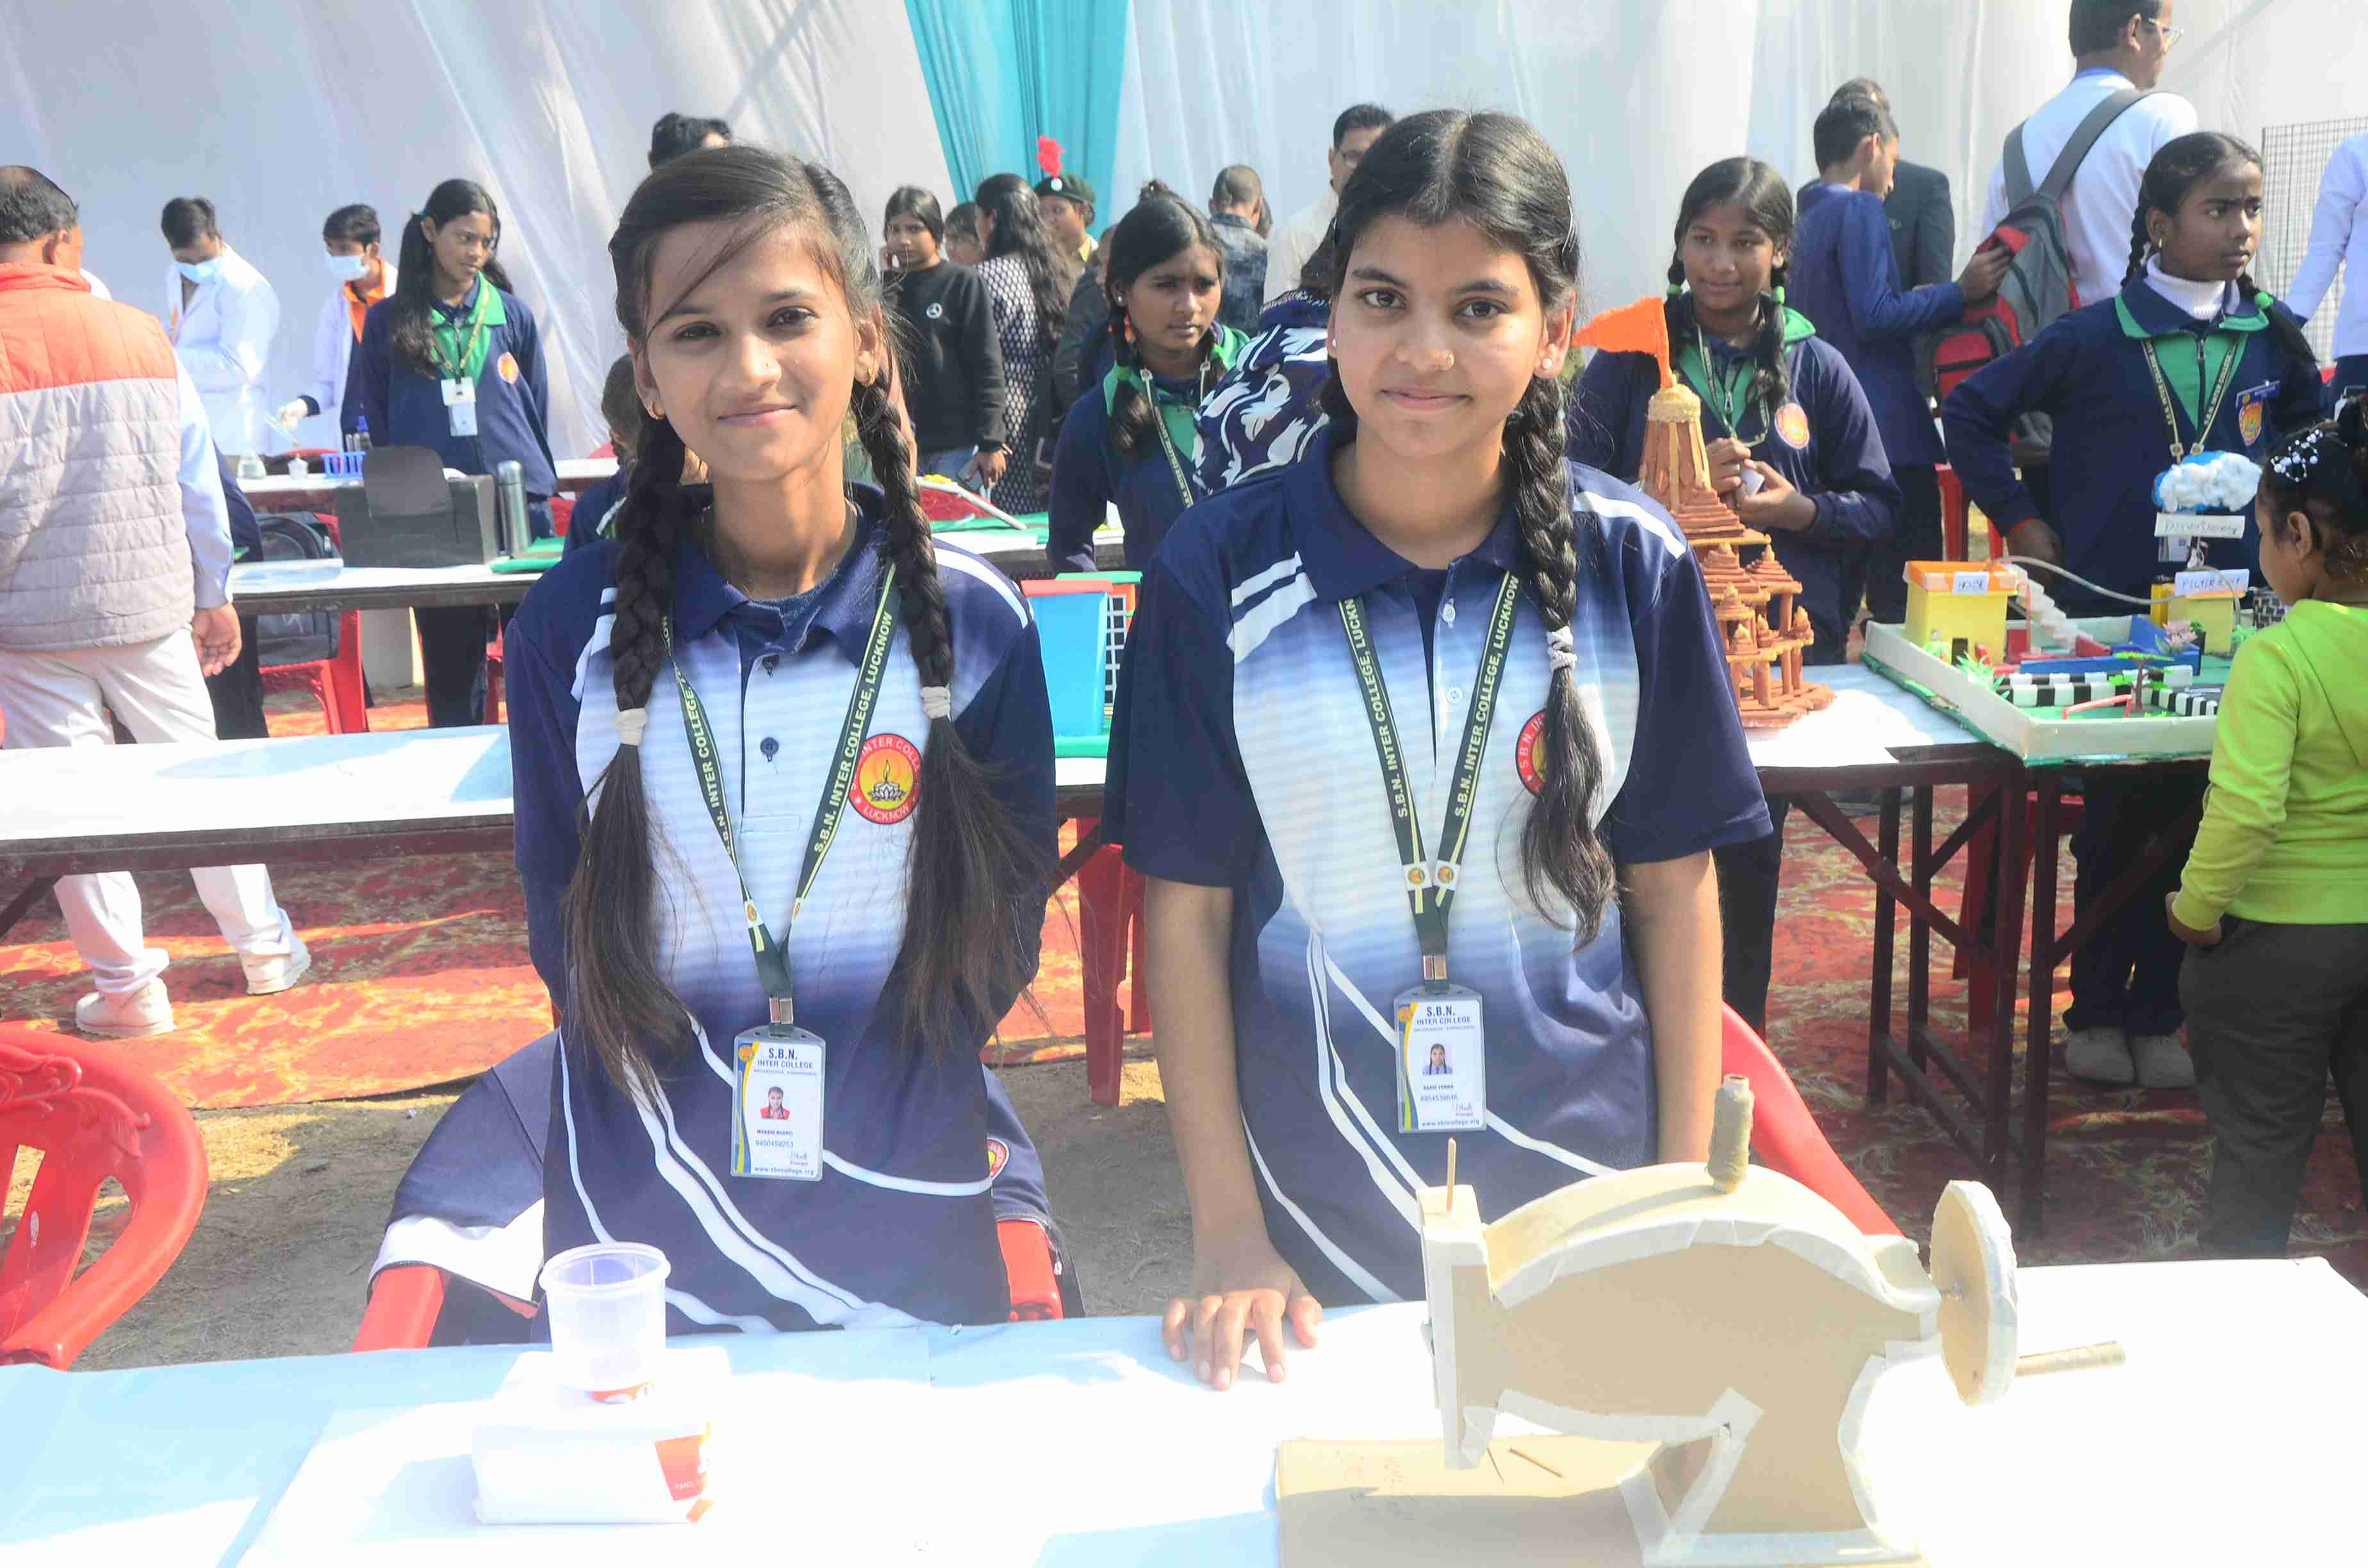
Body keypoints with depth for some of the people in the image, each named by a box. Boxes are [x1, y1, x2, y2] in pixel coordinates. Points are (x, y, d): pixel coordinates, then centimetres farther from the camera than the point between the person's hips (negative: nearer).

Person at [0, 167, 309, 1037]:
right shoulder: (141, 333, 1)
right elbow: (198, 477, 5)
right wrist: (215, 596, 14)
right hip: (148, 605, 3)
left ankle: (127, 987, 12)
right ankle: (265, 948, 23)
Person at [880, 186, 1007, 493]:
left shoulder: (963, 283, 0)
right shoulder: (891, 287, 12)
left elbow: (987, 367, -4)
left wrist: (990, 443, -11)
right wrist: (887, 282, -5)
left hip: (958, 447, -4)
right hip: (902, 444, 4)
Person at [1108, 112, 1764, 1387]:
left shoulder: (1630, 565, -6)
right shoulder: (1218, 571, -9)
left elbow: (1673, 886, 1)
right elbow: (1188, 908, -6)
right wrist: (1225, 1235, -6)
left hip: (1584, 1189, 1)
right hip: (1312, 1211, -1)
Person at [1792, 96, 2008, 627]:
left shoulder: (1807, 220, 17)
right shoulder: (1860, 209, -8)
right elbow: (1876, 315, -19)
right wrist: (1961, 291, -13)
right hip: (1889, 437, -9)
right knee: (1911, 600, -7)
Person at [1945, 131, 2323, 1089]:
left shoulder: (2273, 340, 5)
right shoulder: (2094, 338, -5)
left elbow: (2308, 433, 22)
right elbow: (1970, 411, -1)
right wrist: (2018, 520, -3)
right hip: (2104, 609, -3)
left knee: (2193, 823, 5)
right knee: (2114, 814, 5)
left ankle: (2157, 1014, 18)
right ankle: (2095, 1008, 19)